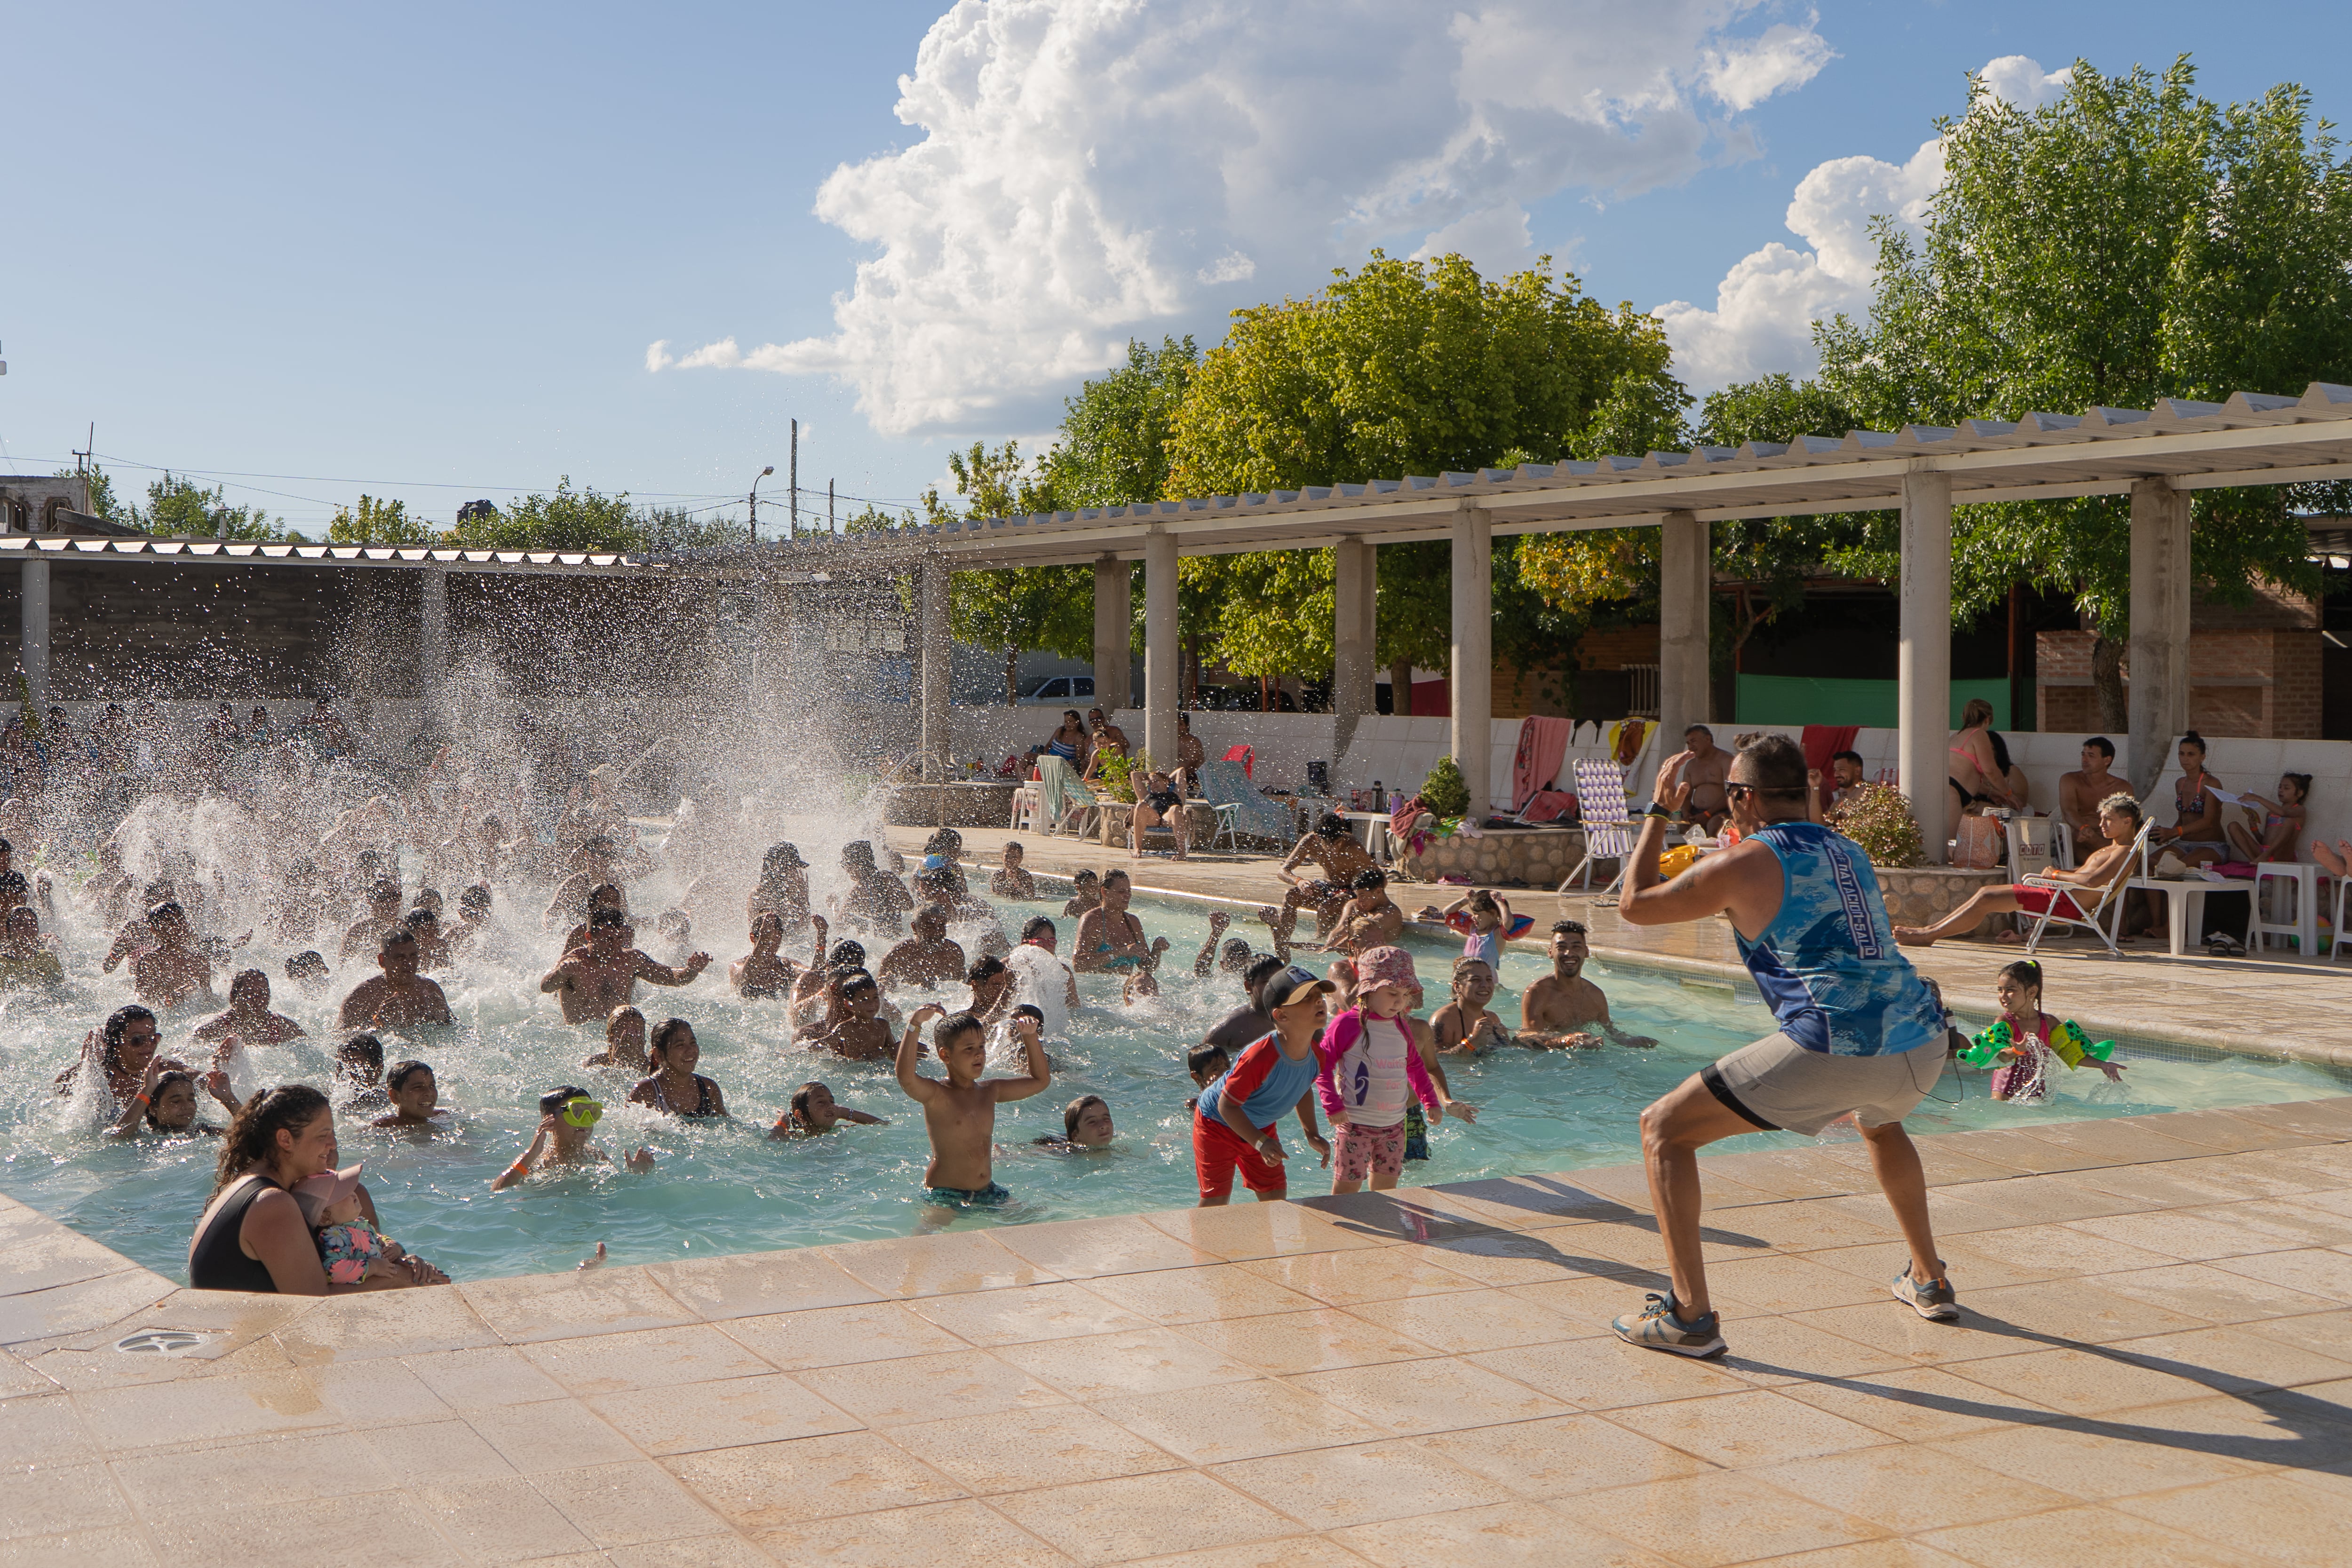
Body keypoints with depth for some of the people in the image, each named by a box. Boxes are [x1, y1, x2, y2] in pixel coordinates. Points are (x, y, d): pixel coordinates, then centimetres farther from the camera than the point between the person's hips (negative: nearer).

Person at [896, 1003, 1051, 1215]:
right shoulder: (936, 1094, -9)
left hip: (988, 1191, 6)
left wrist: (1030, 1037, 11)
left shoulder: (990, 1092, 11)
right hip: (944, 1196, -6)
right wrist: (915, 1024, -35)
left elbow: (1041, 1080, 23)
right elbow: (906, 1078, -32)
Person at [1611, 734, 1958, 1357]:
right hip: (1922, 1041, 7)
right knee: (1879, 1121, 44)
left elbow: (1634, 905, 16)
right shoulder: (1851, 853, 22)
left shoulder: (1742, 864, 3)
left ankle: (1689, 1315, -2)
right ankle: (1927, 1281, 47)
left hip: (1832, 1048, -7)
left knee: (1664, 1129, 4)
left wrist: (1659, 813, 27)